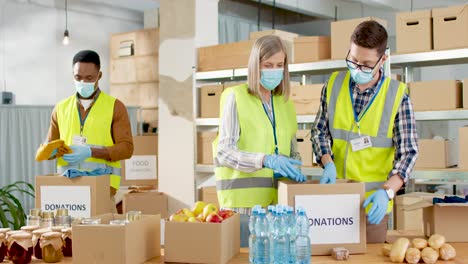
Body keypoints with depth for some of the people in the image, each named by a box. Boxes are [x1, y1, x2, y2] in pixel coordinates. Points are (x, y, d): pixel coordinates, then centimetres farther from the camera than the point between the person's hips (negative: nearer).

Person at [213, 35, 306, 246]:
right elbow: (224, 152, -12)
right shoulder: (235, 97, -3)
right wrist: (265, 160, -26)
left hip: (278, 199, 5)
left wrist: (295, 173, -2)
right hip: (244, 199, -5)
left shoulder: (285, 102, 14)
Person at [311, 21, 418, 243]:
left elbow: (408, 152, -8)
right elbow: (320, 130, 8)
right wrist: (328, 163, -10)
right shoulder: (334, 84, 0)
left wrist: (388, 191, -22)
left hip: (372, 201, -2)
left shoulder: (397, 95, -8)